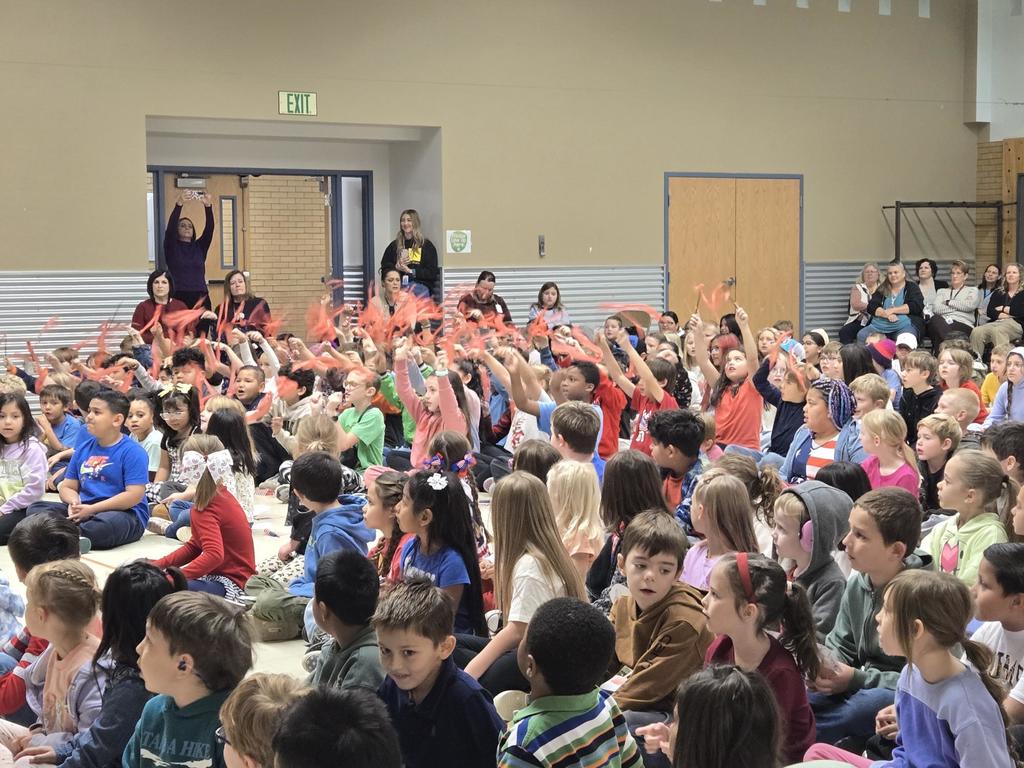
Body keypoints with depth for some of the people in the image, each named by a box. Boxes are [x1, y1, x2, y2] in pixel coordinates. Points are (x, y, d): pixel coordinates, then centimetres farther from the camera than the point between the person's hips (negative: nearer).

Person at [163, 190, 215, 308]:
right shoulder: (171, 247, 9)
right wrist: (178, 205, -19)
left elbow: (209, 229, 3)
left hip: (201, 298, 3)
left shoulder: (199, 247, 16)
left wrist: (208, 206, -12)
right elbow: (170, 228, -7)